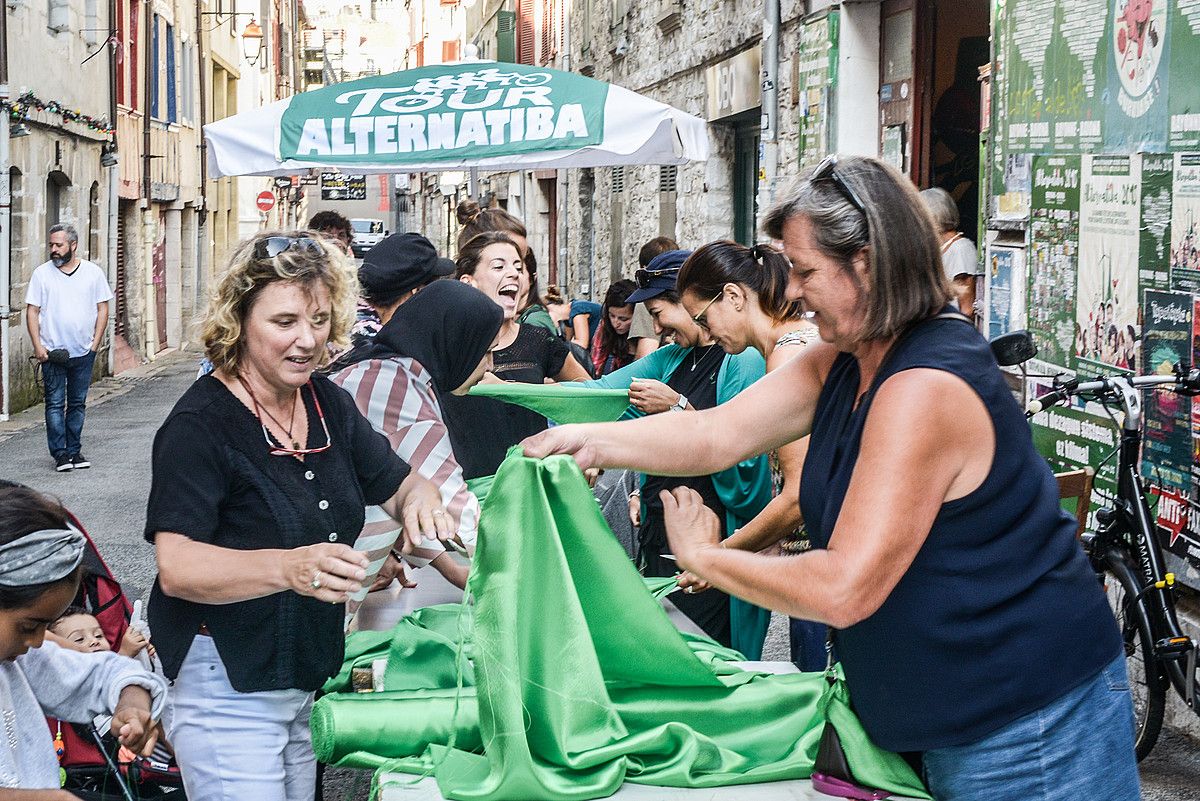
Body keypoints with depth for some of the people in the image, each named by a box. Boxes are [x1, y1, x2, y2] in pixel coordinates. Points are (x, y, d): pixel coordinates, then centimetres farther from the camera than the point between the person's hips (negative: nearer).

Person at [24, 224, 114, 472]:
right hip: (52, 352, -1)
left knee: (78, 403, 9)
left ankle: (74, 451, 16)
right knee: (55, 403, -3)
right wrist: (38, 347, -8)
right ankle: (60, 453, 0)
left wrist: (95, 343, -2)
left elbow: (102, 309, 6)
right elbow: (32, 311, 1)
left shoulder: (93, 273, 3)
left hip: (84, 352, 1)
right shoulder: (42, 273, 0)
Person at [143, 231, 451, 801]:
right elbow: (176, 567, -26)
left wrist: (421, 500, -15)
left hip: (310, 679, 7)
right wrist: (287, 567, -44)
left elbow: (399, 484, 11)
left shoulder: (328, 403, 5)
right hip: (225, 684, -7)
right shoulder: (200, 423, -17)